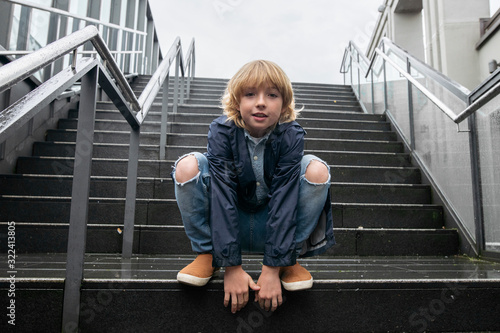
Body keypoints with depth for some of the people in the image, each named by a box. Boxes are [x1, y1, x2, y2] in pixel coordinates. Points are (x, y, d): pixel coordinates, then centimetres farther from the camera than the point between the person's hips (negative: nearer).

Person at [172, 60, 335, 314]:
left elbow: (284, 200, -23)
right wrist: (231, 267, -28)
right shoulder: (222, 131, -19)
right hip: (228, 223, 0)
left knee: (317, 170, -23)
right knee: (187, 166, -24)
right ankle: (206, 254, -5)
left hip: (272, 226, 1)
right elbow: (223, 197, -25)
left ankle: (289, 259, -7)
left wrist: (272, 269, -27)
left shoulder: (291, 135, -18)